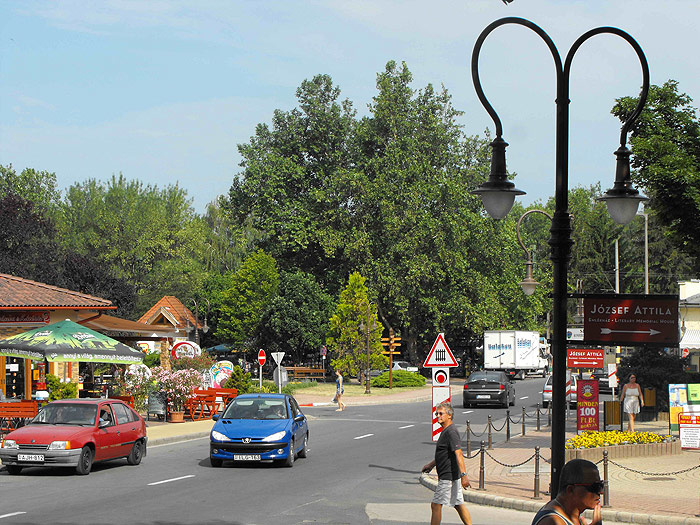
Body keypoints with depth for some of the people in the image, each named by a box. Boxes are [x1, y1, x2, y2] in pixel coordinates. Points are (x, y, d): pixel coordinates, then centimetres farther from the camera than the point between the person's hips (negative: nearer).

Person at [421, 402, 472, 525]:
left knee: (435, 505, -5)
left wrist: (464, 475, -34)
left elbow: (458, 454, -27)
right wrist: (431, 464, 33)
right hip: (452, 476, 10)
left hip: (448, 476, -10)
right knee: (459, 505, 13)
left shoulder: (451, 432, -18)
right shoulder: (445, 431, 14)